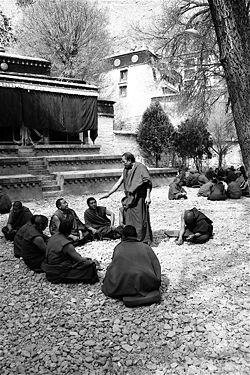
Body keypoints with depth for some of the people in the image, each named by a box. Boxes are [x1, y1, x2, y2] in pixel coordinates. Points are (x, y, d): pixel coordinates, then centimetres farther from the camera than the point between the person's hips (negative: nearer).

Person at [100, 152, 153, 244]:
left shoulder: (141, 167, -8)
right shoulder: (126, 170, 13)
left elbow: (148, 183, -11)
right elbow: (118, 183, 17)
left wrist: (148, 196, -19)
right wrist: (108, 194, 16)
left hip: (139, 198, -7)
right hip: (129, 199, 7)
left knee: (140, 219, -3)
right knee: (129, 219, 9)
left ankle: (143, 240, 7)